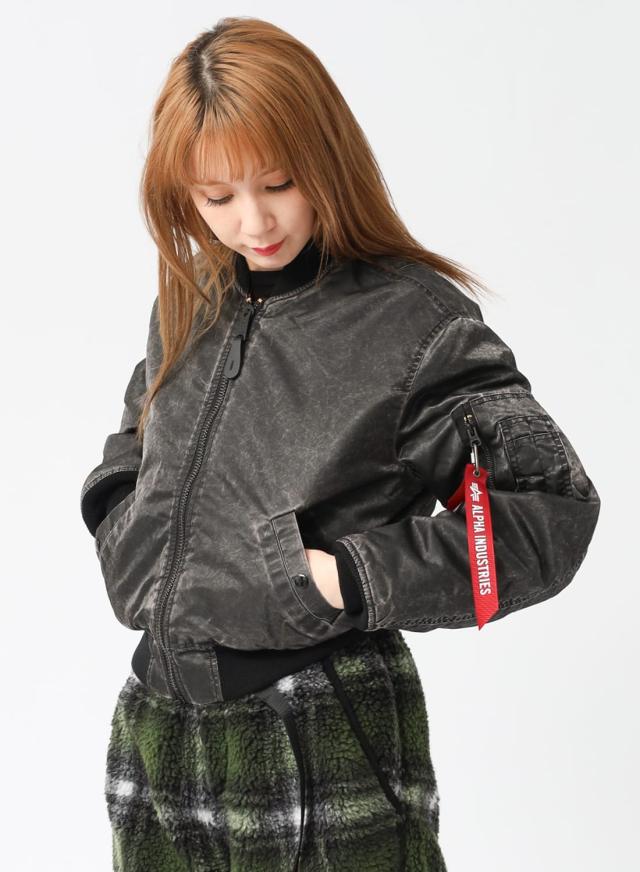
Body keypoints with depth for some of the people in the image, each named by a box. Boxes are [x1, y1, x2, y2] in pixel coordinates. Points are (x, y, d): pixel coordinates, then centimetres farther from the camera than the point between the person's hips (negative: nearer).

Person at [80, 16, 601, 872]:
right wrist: (135, 566, 3)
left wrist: (356, 578, -17)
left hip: (329, 745, -5)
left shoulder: (415, 321, -11)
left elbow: (556, 506, -14)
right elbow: (127, 465, 21)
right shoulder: (187, 309, 7)